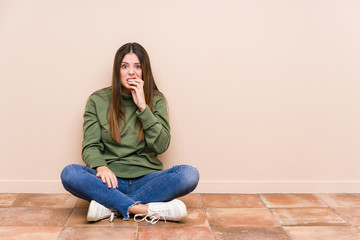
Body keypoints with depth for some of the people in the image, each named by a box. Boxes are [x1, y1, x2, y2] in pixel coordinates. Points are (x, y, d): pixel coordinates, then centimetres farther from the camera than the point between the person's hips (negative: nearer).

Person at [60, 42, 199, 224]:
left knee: (190, 175, -27)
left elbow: (161, 146, -5)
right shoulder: (97, 100, 5)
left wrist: (143, 107, -11)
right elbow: (90, 146, 1)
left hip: (146, 180, 1)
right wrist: (100, 166, -21)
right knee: (69, 174, -28)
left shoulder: (156, 100, 6)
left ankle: (110, 206, -23)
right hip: (111, 180, 0)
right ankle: (147, 210, -28)